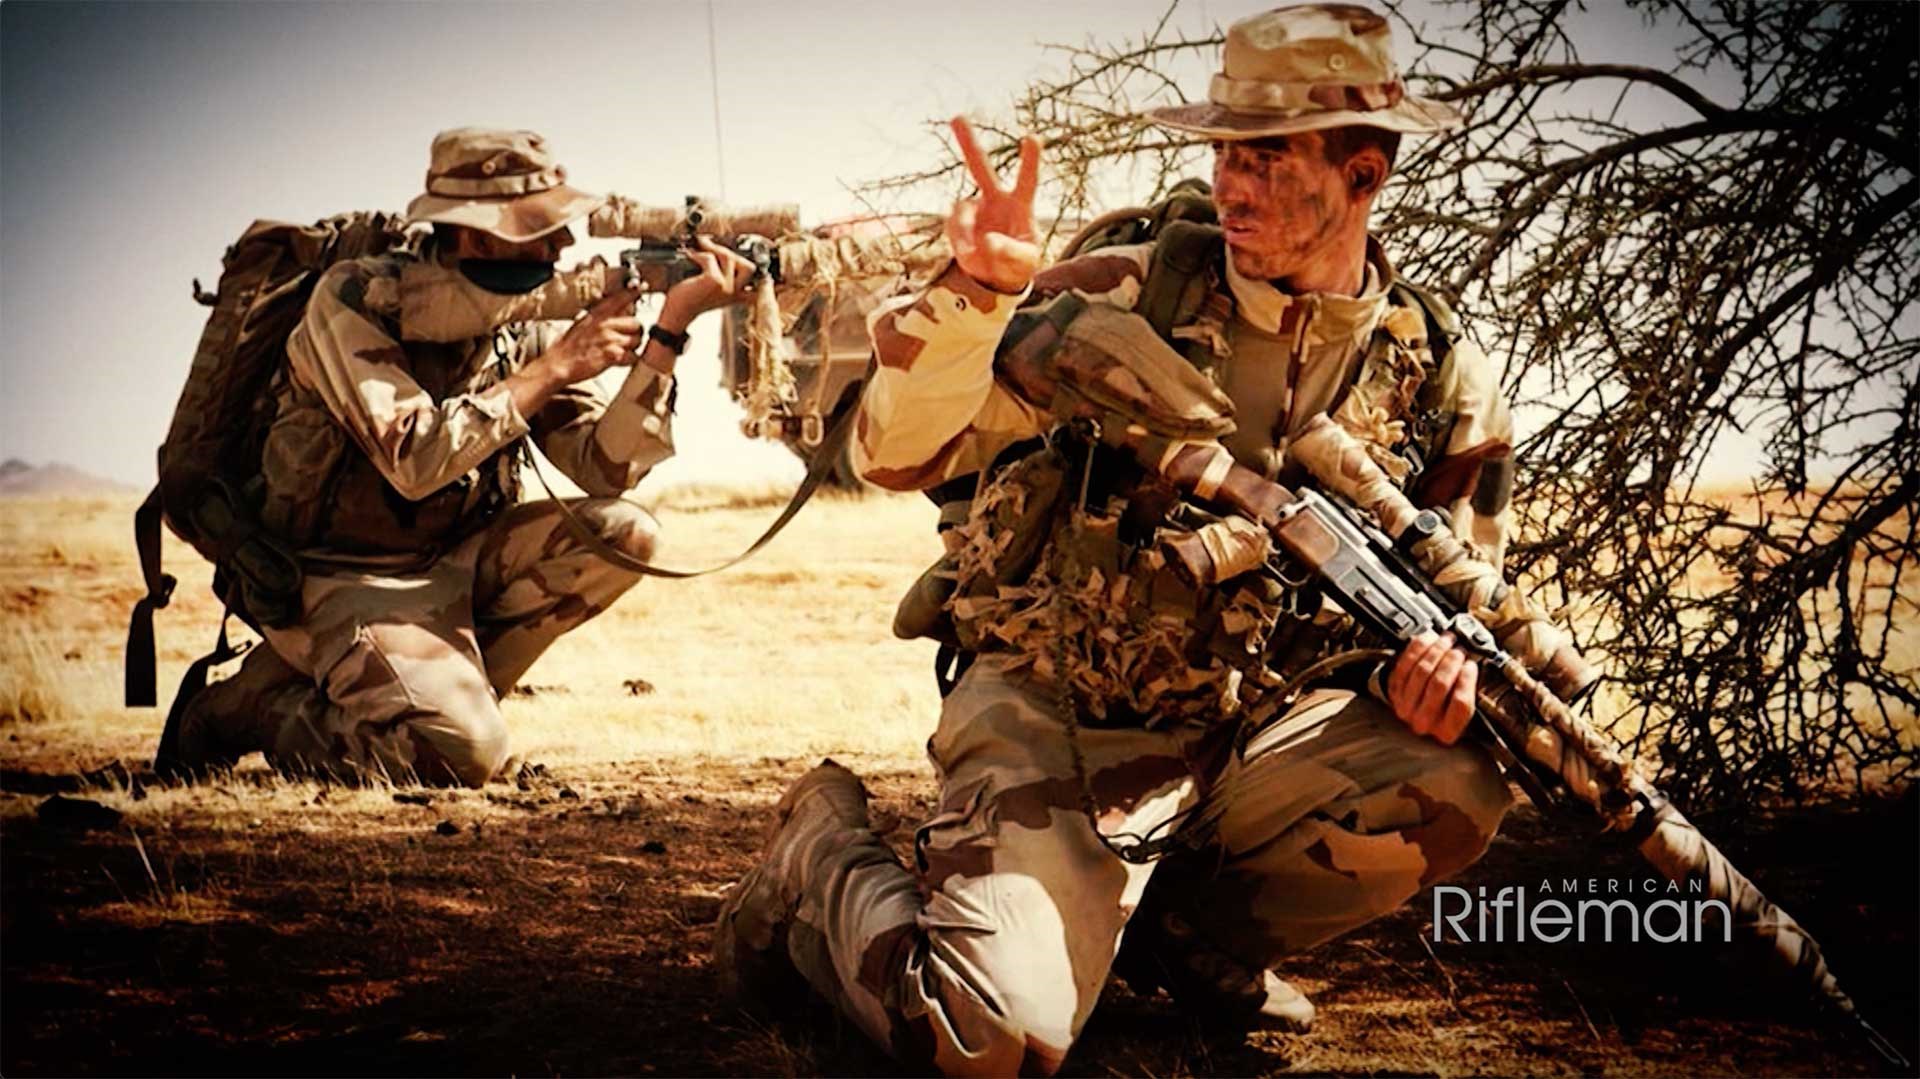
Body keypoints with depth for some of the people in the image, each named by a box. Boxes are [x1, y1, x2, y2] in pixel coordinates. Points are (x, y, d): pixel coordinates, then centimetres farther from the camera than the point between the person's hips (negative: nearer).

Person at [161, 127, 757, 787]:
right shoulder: (356, 300, -16)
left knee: (624, 535, -12)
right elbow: (415, 460, -28)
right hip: (344, 579, -7)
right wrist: (555, 367, -24)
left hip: (454, 564, 7)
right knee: (462, 754, -27)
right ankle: (267, 705, -1)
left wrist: (670, 330, -18)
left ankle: (440, 685, -2)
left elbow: (604, 468, -8)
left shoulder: (525, 329, 1)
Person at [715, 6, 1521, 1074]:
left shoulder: (1445, 384, 1)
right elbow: (898, 454, -12)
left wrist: (1439, 661, -12)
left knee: (1453, 789, -24)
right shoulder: (1128, 297, -8)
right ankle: (824, 857, 10)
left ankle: (1187, 924, 5)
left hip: (1245, 733, 4)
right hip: (1053, 716, -4)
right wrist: (980, 290, -29)